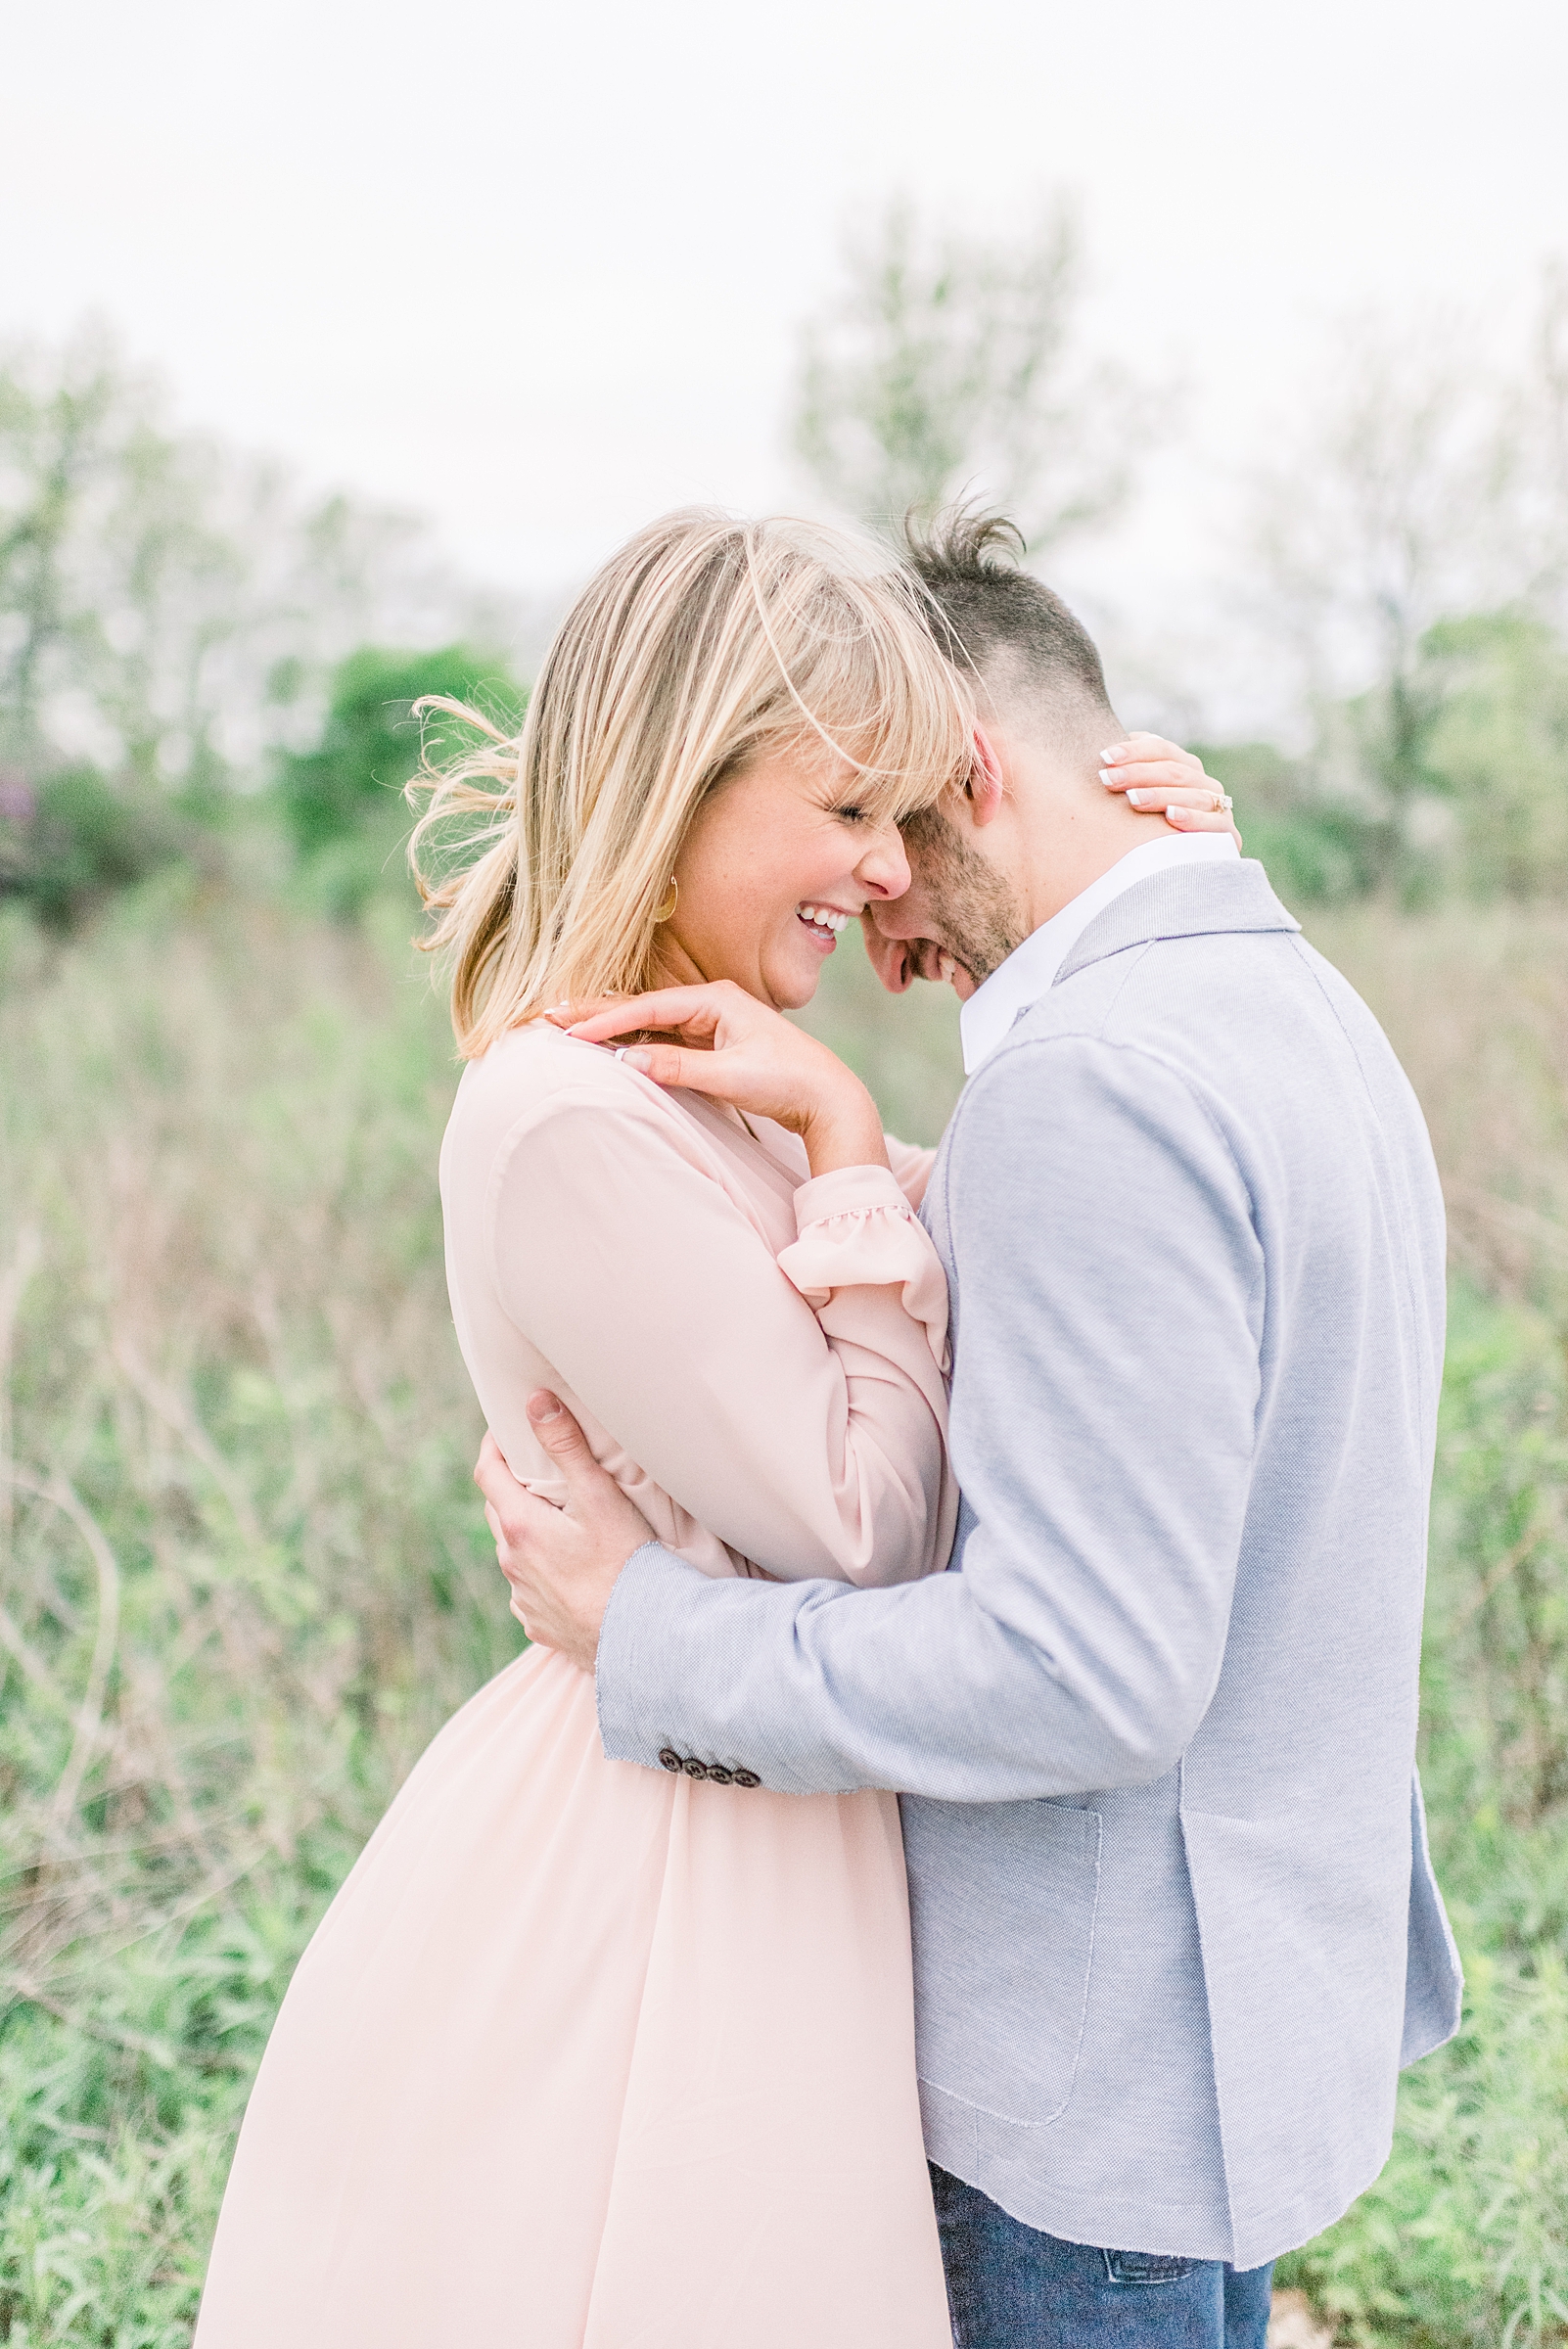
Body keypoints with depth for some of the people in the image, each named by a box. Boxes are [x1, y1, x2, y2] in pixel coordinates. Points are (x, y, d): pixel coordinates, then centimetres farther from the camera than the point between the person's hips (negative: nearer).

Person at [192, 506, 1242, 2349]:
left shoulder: (711, 1090, 7)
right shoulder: (570, 1129, -22)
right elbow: (858, 1527, -19)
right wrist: (853, 1155, -15)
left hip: (740, 1829, 9)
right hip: (663, 1866, -9)